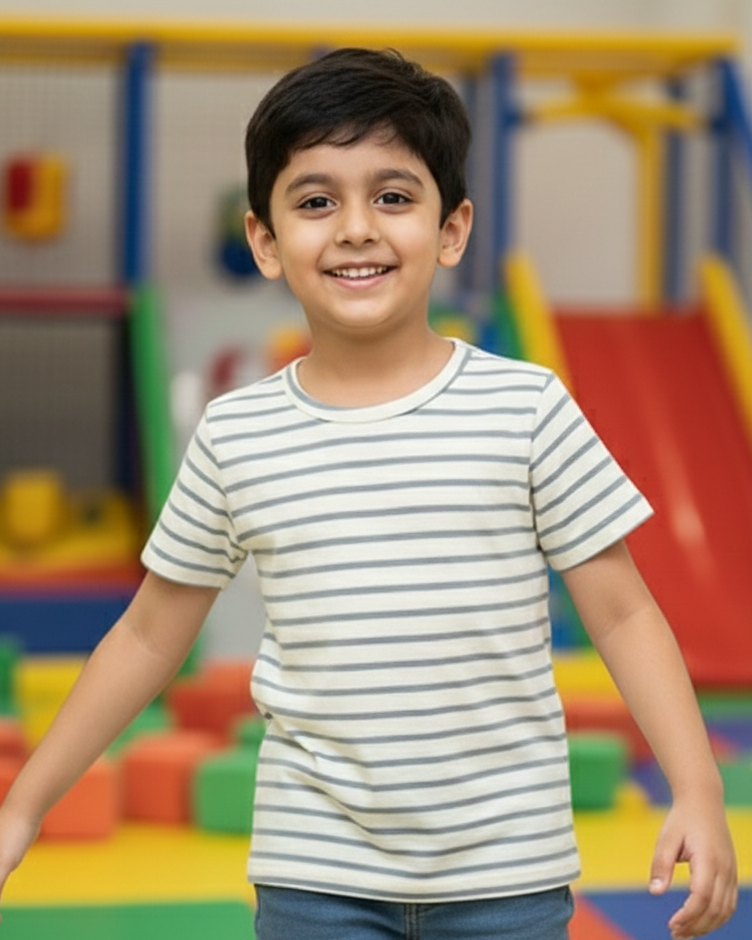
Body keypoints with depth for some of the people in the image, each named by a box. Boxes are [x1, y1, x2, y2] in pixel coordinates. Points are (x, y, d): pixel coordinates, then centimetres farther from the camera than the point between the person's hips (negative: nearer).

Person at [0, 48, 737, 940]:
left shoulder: (526, 408, -5)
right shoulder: (235, 435, 0)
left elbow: (623, 613, -1)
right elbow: (150, 635, 10)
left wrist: (699, 795, -11)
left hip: (507, 868, -1)